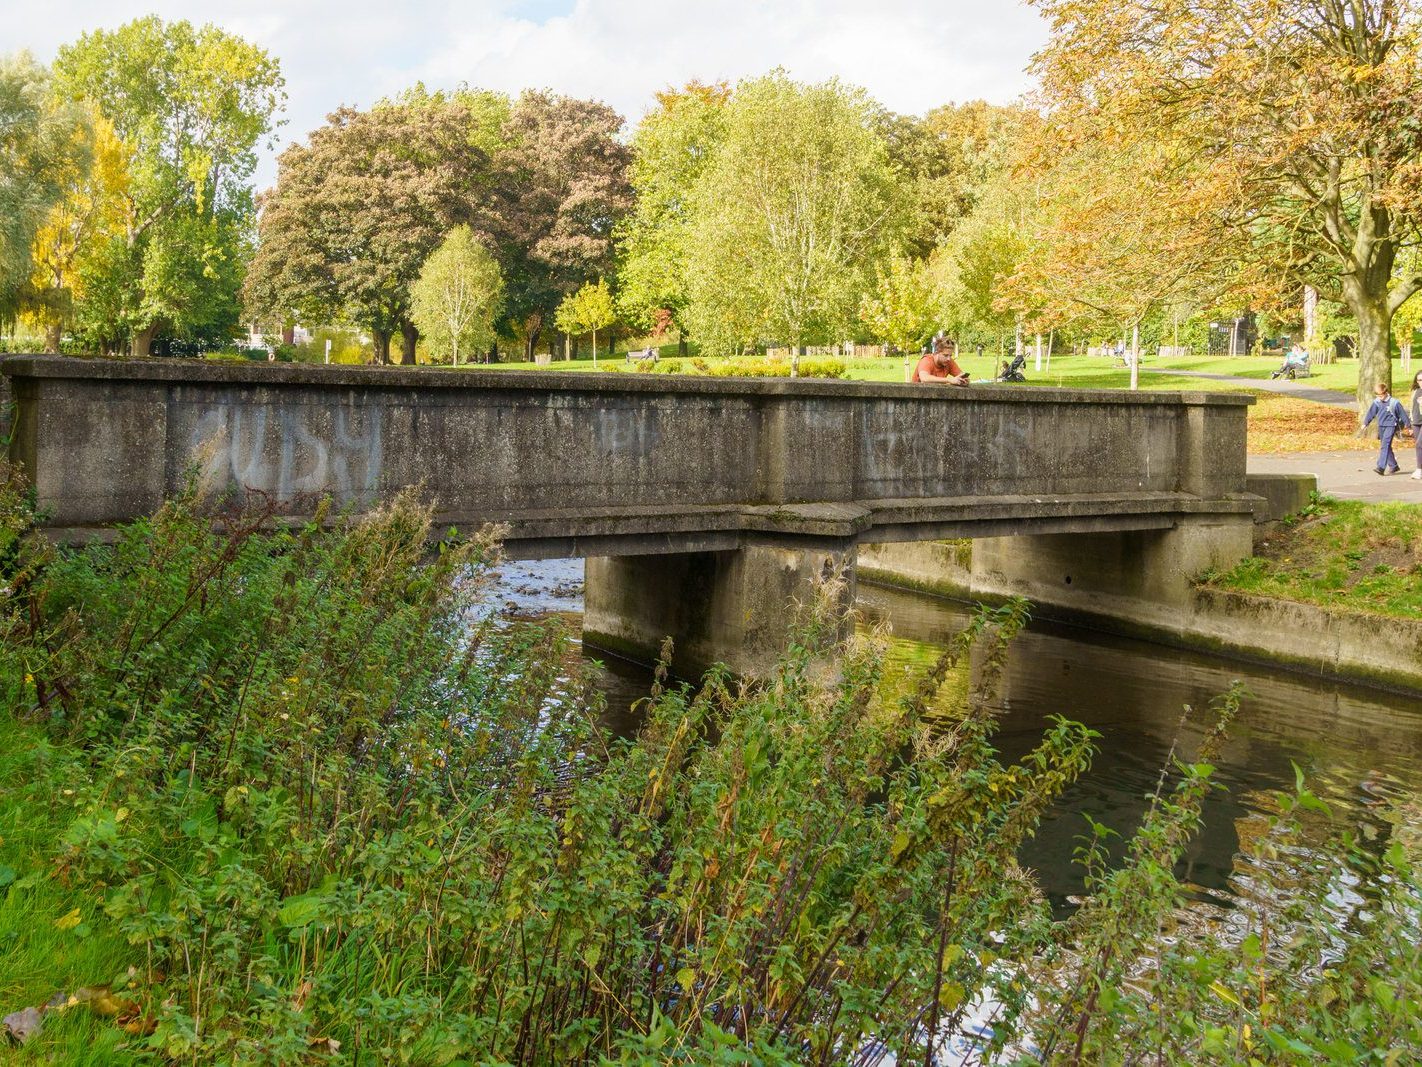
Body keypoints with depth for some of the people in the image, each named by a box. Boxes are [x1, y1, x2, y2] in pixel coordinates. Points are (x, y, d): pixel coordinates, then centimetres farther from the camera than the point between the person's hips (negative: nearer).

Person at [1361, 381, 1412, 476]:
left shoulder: (1394, 402, -12)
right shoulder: (1376, 402, 1)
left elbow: (1402, 414, -4)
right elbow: (1371, 413, 13)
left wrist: (1408, 425, 4)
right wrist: (1365, 423, 13)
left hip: (1391, 426, -6)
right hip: (1381, 426, 6)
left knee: (1385, 446, -17)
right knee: (1386, 447, 12)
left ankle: (1381, 467, -24)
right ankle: (1393, 466, 25)